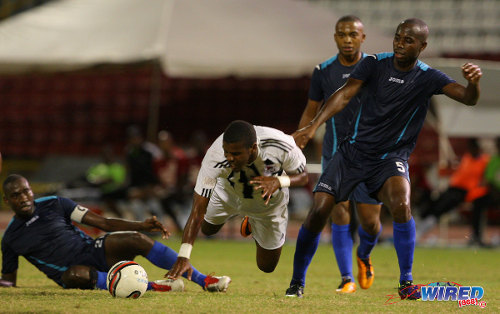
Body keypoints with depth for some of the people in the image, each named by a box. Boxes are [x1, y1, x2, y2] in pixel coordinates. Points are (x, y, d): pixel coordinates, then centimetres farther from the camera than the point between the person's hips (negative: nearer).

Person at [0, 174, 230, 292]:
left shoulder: (52, 204, 6)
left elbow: (101, 222, 1)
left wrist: (141, 225, -11)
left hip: (93, 250, 3)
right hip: (72, 270, -2)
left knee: (136, 239, -22)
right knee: (75, 275, -39)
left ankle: (205, 281, -22)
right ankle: (151, 286, -44)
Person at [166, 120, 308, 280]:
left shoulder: (281, 146, -42)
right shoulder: (215, 157, -43)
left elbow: (302, 176, -21)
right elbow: (198, 210, -40)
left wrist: (279, 181, -45)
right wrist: (183, 257, -48)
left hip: (268, 203, 0)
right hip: (227, 194, 0)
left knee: (267, 266, 11)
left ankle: (252, 223, 40)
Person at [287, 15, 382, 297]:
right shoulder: (323, 72, 1)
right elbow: (311, 113, 12)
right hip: (335, 155, 1)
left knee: (370, 222, -2)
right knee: (340, 212, -12)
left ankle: (364, 256, 32)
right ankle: (347, 279, -6)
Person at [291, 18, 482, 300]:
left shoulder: (428, 78, -5)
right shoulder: (374, 64, -3)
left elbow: (468, 98, -16)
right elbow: (345, 95, -13)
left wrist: (473, 83, -41)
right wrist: (314, 126, -27)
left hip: (391, 158, -1)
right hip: (354, 151, 1)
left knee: (401, 205, -30)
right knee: (318, 211, -9)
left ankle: (406, 281, -15)